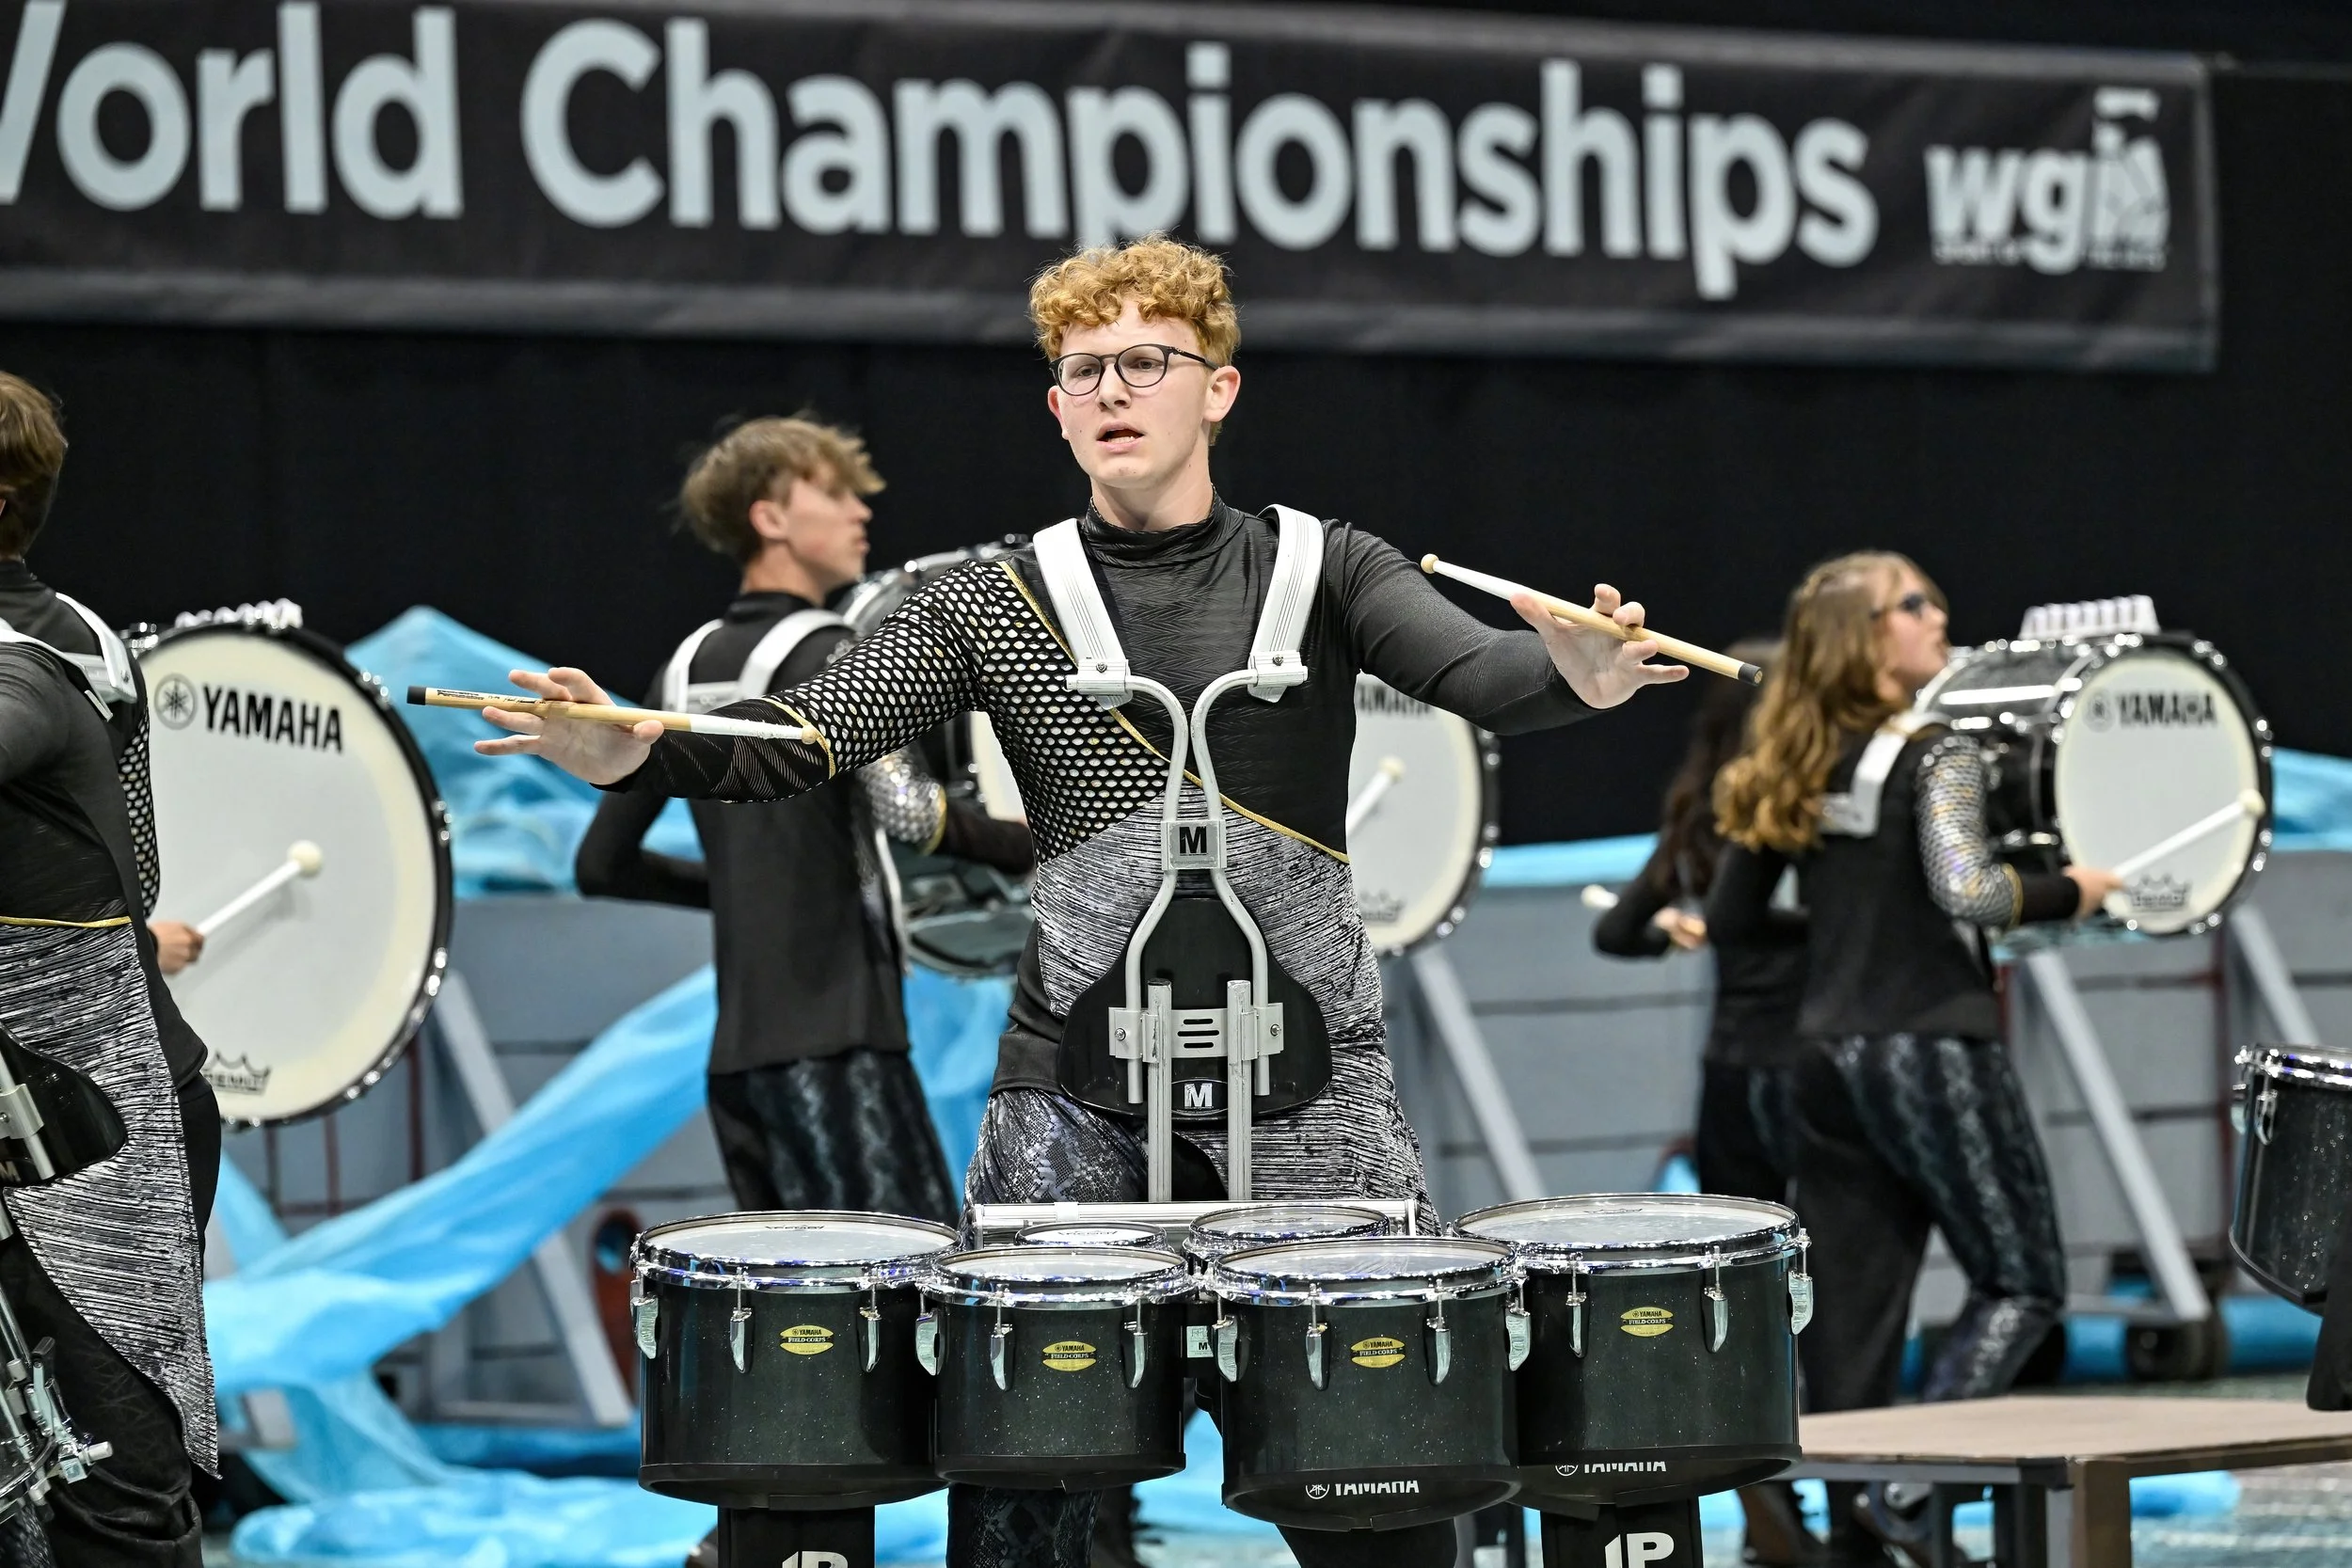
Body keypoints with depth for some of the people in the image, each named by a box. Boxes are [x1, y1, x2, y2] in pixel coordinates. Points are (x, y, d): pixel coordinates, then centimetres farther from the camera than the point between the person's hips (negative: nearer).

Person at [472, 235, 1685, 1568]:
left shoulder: (1322, 574, 5)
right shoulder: (999, 609, 6)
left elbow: (1472, 669, -12)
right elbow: (797, 740, -5)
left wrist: (1578, 676, -36)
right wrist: (637, 750, -25)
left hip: (1310, 1075, -1)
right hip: (1080, 1079, 1)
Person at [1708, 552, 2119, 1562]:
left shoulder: (1792, 774, 9)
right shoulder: (1936, 758, -11)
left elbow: (1728, 919, 12)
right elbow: (1967, 892, -25)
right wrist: (2067, 893, -9)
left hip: (1830, 1062, 7)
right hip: (1936, 1054, -7)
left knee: (1851, 1312, 9)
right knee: (2022, 1285, 5)